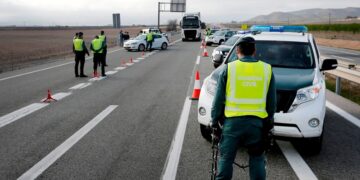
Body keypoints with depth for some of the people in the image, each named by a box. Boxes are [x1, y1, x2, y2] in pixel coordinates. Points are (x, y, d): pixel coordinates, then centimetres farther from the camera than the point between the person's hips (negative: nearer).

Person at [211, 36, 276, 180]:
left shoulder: (228, 68, -3)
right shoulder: (267, 69, 4)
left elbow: (218, 99, -1)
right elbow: (272, 101, 10)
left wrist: (214, 120, 9)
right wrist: (269, 120, 21)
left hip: (233, 120, -2)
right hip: (257, 121, 2)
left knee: (226, 158, 10)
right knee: (257, 158, 16)